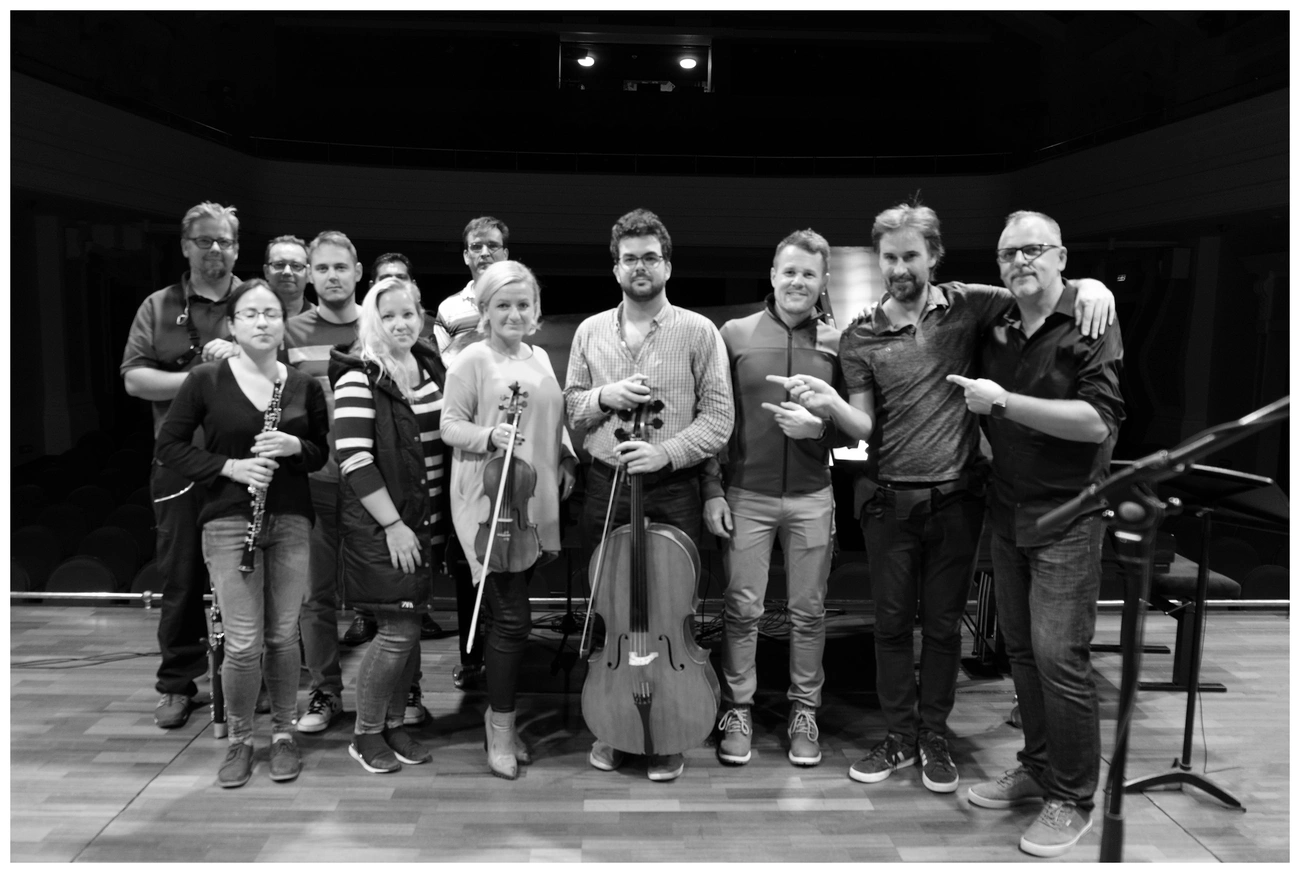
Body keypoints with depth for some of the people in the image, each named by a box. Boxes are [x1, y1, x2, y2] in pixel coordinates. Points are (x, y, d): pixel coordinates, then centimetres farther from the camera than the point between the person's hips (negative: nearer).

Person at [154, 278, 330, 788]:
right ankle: (239, 740, 20)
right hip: (228, 521, -2)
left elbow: (323, 451, 12)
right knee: (243, 643, -3)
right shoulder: (206, 381, -3)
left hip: (291, 521, 2)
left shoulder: (303, 386, 4)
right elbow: (169, 446, 1)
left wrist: (295, 446, -11)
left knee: (283, 636, 8)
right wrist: (230, 466, -13)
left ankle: (283, 734, 26)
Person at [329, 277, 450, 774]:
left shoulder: (432, 368, 9)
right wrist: (393, 524, -18)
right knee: (398, 631, -4)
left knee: (410, 629, 11)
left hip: (425, 521, 6)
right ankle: (365, 734, 16)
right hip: (378, 524, -6)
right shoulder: (358, 379, -11)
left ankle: (394, 723, 28)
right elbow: (354, 460, -17)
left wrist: (437, 521, 12)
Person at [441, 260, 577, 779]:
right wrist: (489, 435, -24)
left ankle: (500, 712, 29)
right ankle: (501, 725, 14)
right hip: (489, 503, -6)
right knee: (512, 617, -5)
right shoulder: (472, 360, -6)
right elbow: (450, 426, -7)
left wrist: (567, 461, 7)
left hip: (536, 503, 6)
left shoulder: (540, 359, 13)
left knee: (509, 614, 13)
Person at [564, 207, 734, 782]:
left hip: (673, 491, -3)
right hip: (606, 487, 3)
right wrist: (604, 397, -8)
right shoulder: (590, 332, 10)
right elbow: (570, 409, 12)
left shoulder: (699, 332, -1)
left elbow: (718, 417, -5)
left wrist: (667, 452, -18)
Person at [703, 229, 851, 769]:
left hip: (812, 497, 1)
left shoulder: (838, 343, 2)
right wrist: (712, 490, -3)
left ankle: (804, 712, 27)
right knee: (741, 609, 6)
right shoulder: (735, 334, 0)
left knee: (808, 611, 10)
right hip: (746, 495, -1)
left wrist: (819, 427, -16)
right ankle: (736, 710, 24)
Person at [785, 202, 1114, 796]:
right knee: (892, 622, 10)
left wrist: (1090, 284, -19)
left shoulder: (969, 306, -1)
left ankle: (935, 737, 28)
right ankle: (898, 737, 27)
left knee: (943, 623, 11)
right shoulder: (860, 338, 0)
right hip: (889, 498, 1)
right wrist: (830, 405, -26)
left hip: (956, 496, 0)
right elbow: (865, 427, -5)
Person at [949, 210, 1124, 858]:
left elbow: (1099, 420, -20)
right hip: (1007, 513, 6)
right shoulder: (996, 332, 10)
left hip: (1066, 518, -6)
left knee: (1059, 656, -5)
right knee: (1020, 649, 13)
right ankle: (1036, 768, 28)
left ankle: (1072, 800, 11)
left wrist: (1002, 401, -21)